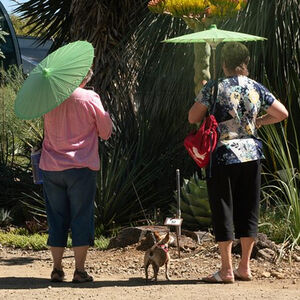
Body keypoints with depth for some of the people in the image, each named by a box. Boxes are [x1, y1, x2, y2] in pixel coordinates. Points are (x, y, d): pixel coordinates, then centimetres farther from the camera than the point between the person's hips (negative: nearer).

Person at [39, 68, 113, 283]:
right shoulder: (90, 98, -8)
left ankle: (57, 269, 12)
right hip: (81, 168, -3)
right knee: (81, 218, 4)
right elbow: (106, 132, 0)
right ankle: (80, 270, 3)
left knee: (56, 219, 11)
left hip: (51, 167, 3)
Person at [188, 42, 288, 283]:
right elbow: (282, 113, 7)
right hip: (251, 153, 4)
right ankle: (244, 267, 15)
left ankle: (226, 270, 3)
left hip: (223, 155, -4)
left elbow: (193, 118, -9)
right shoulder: (256, 88, 3)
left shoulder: (214, 88, -9)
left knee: (223, 209, 2)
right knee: (248, 209, 11)